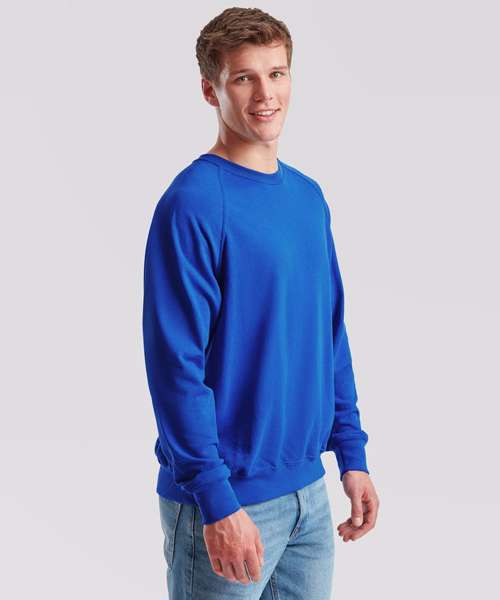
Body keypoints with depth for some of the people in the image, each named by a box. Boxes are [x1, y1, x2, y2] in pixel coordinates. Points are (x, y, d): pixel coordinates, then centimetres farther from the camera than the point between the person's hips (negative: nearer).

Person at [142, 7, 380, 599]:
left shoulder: (309, 197, 7)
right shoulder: (192, 203, -15)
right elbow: (176, 364, -18)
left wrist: (352, 453, 9)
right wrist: (216, 502, -20)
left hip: (308, 492, 7)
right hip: (226, 504, -6)